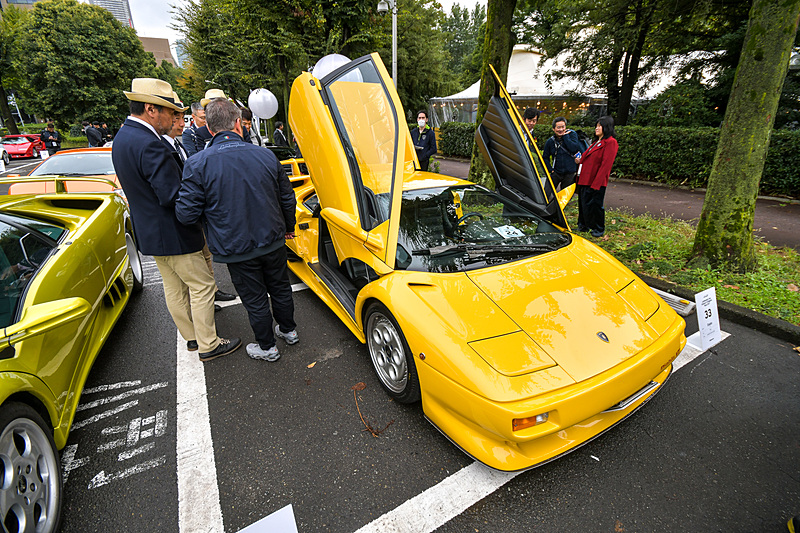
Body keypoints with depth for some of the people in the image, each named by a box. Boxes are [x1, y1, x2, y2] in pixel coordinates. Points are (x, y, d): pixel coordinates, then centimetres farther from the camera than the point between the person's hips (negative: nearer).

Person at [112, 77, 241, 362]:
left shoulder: (122, 137, 9)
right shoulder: (150, 145, -24)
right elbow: (172, 196, -27)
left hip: (149, 231, 10)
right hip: (171, 233, -10)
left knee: (174, 287, 18)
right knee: (202, 285, 2)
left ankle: (191, 337, 34)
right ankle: (208, 345, 12)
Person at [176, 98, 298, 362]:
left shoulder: (197, 165, -14)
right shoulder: (266, 155, -4)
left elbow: (186, 214, -13)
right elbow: (287, 199, 4)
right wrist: (288, 227, 20)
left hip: (236, 249, -3)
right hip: (273, 241, 3)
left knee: (255, 300, 13)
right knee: (280, 288, 22)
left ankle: (267, 347, 31)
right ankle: (288, 330, 42)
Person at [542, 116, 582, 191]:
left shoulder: (572, 134, -2)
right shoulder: (550, 141, 1)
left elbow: (574, 149, -18)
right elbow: (545, 157, 10)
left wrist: (565, 136, -15)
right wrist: (551, 170, 0)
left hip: (570, 173, -1)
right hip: (556, 173, 1)